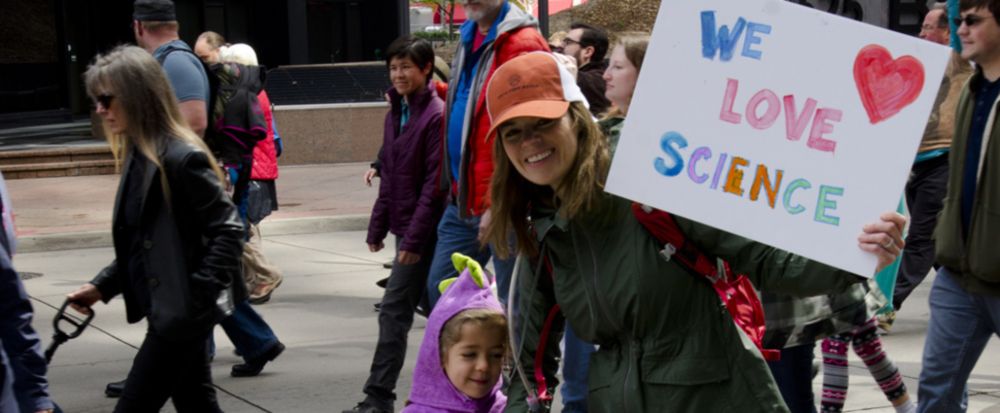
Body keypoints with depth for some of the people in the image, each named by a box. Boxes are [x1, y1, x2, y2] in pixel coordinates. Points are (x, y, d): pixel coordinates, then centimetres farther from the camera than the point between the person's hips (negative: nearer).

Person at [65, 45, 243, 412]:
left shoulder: (181, 158, -18)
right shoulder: (139, 157, 10)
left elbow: (228, 230, -18)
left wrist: (199, 297, -20)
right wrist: (102, 286, 10)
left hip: (183, 314, -9)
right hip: (167, 311, 9)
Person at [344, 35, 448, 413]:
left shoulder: (437, 116, -13)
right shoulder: (396, 113, 12)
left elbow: (435, 184, -17)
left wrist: (415, 237, -19)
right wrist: (377, 226, 13)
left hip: (423, 228, -8)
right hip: (405, 225, 8)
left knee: (394, 310, -8)